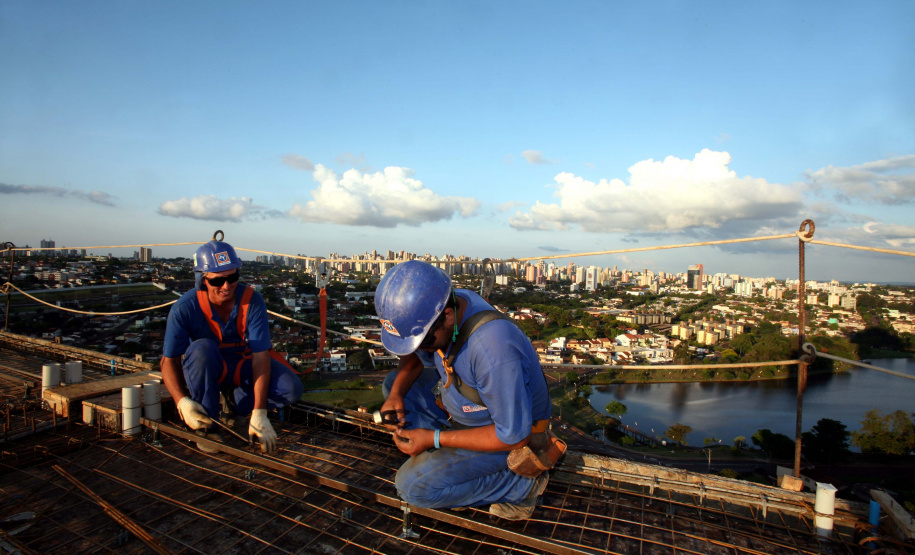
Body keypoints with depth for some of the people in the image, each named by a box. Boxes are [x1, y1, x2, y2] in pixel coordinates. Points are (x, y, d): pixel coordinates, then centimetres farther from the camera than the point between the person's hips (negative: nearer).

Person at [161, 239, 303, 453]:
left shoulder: (252, 300, -24)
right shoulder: (185, 307, -23)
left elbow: (260, 357, -27)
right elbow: (169, 361, -17)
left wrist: (259, 414, -32)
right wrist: (183, 402, -35)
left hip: (244, 366, 1)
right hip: (207, 368, -1)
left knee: (291, 389, -23)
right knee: (202, 348, -36)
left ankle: (234, 399, 4)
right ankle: (205, 427, -17)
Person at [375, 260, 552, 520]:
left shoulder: (493, 350, -41)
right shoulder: (434, 308, -16)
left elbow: (514, 436, -29)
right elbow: (414, 357, 6)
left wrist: (434, 438, -25)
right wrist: (396, 393, -14)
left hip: (512, 432, -8)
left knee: (414, 486, -15)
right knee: (393, 383, 3)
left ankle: (520, 484, -2)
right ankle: (449, 452, 5)